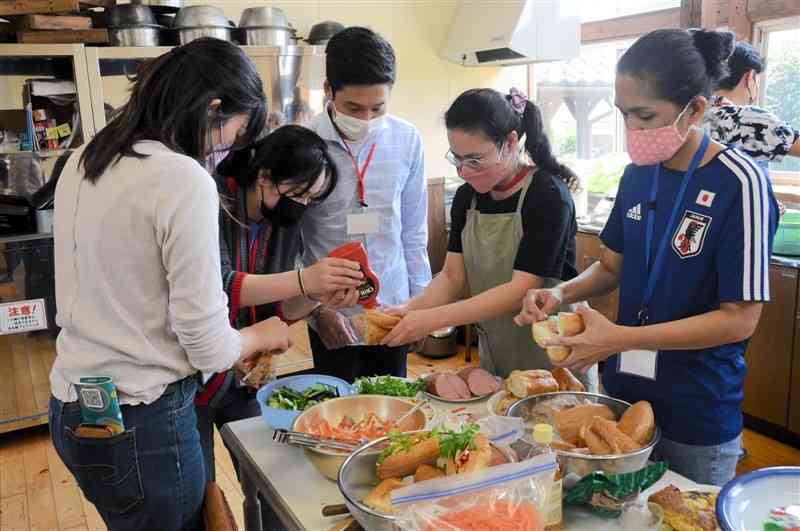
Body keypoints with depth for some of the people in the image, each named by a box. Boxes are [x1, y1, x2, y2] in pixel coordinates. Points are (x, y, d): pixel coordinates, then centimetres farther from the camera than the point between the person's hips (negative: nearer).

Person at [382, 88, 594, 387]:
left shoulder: (549, 196, -19)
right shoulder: (466, 197, 1)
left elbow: (521, 289, -25)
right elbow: (453, 276, -2)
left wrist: (432, 319, -30)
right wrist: (409, 310, -21)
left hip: (552, 356, -5)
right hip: (494, 354, 6)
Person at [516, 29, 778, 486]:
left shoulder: (739, 183, -18)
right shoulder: (639, 174, 0)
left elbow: (739, 319, -19)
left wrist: (620, 338, -24)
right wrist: (561, 294, -8)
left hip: (699, 417, -5)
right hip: (624, 394, 5)